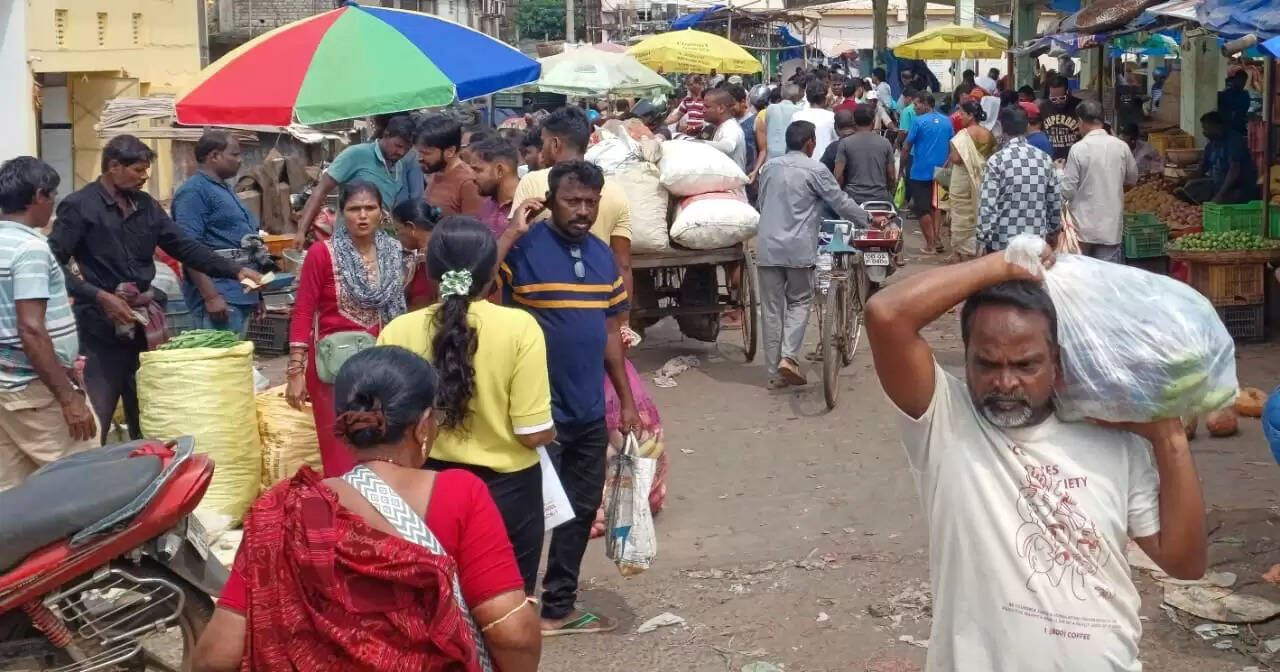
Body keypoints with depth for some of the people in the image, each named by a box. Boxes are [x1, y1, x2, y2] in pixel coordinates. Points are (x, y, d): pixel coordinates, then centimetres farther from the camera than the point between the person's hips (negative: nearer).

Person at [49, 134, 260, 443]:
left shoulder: (146, 205, 11)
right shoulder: (78, 206, -8)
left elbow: (185, 246, 11)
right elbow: (53, 264, -12)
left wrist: (235, 270, 1)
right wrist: (100, 296, -20)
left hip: (144, 322, 6)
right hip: (101, 325, -6)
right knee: (94, 421, -4)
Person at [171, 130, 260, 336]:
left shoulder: (223, 190, 21)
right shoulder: (194, 192, -10)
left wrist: (256, 294, 25)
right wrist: (211, 296, -24)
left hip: (241, 296, 10)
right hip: (220, 298, -10)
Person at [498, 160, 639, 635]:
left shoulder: (604, 257, 7)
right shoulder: (523, 248, -12)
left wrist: (627, 400, 15)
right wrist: (513, 231, -25)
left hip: (589, 411, 7)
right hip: (538, 412, -7)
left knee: (582, 509, 15)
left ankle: (559, 606, 30)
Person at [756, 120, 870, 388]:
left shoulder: (769, 167, 10)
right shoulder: (815, 170, -6)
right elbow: (841, 203, -1)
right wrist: (867, 220, 14)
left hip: (768, 246, 4)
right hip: (798, 248, -4)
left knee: (771, 308, 7)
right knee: (799, 301, 11)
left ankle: (774, 372, 9)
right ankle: (789, 356, -7)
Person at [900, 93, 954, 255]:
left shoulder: (919, 121, -10)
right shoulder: (946, 121, 5)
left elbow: (906, 147, -8)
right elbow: (952, 146, 10)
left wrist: (901, 168, 2)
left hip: (920, 172, -6)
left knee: (922, 209, 2)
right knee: (934, 205, 20)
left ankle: (930, 245, 1)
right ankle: (937, 240, 13)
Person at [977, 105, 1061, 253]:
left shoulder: (997, 160, -10)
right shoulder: (1044, 158, 3)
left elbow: (987, 204, -13)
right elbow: (1055, 199, 9)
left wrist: (982, 239, -9)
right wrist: (1054, 230, 22)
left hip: (1002, 241, -3)